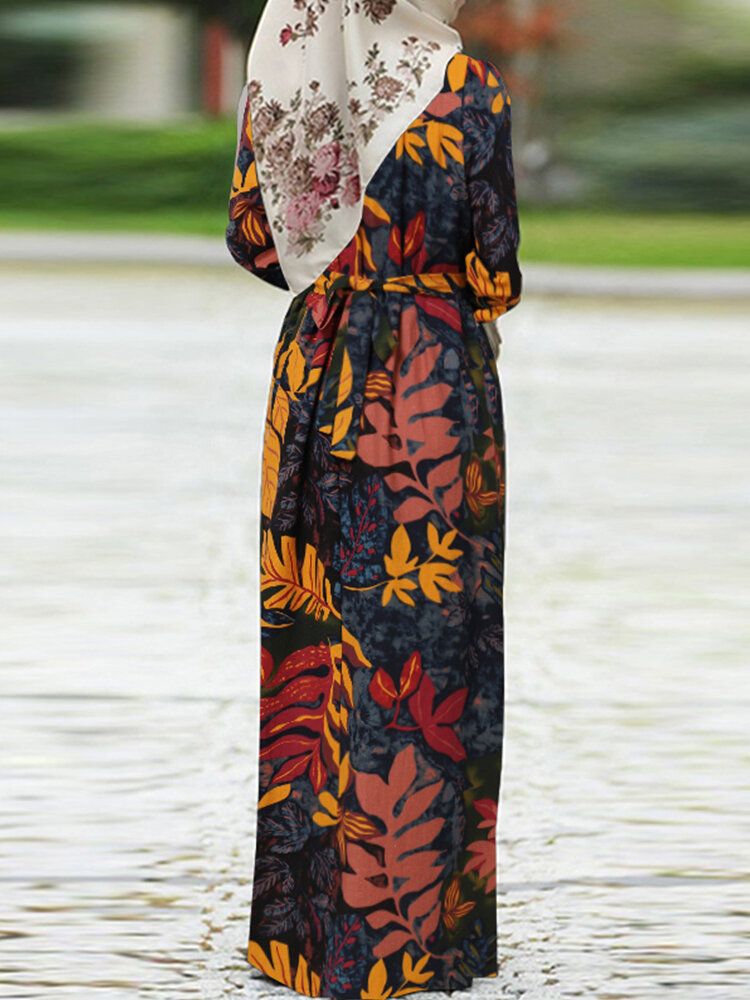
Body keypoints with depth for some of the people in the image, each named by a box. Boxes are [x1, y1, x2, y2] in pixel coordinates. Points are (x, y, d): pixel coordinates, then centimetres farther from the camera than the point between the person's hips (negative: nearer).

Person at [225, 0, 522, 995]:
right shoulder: (468, 86, -11)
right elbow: (496, 273, -7)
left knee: (311, 624, 12)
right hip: (430, 385, -4)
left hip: (314, 365, 4)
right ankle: (407, 920, 10)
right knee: (422, 638, 3)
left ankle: (303, 910, 19)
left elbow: (250, 234, 5)